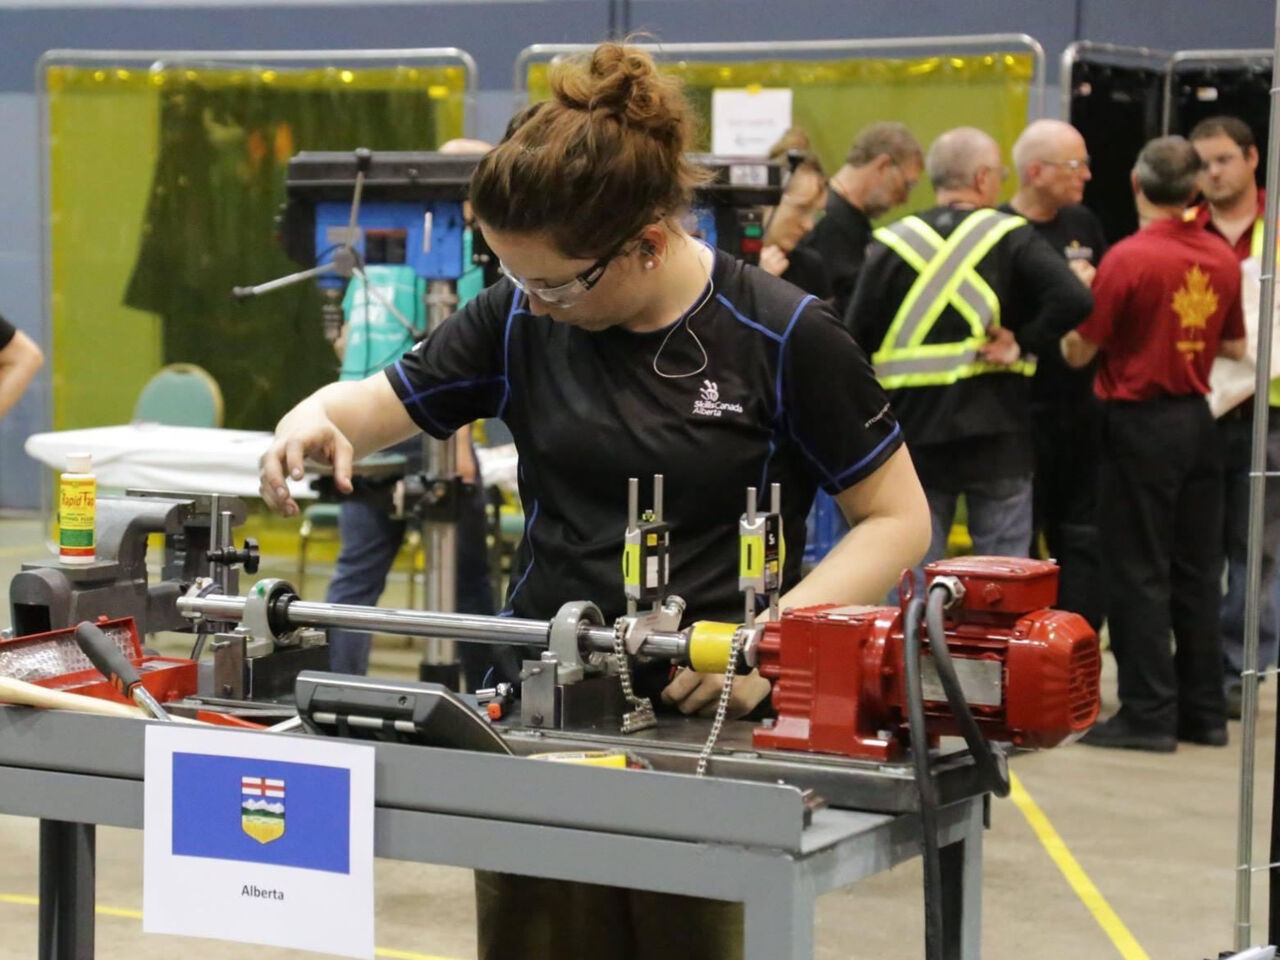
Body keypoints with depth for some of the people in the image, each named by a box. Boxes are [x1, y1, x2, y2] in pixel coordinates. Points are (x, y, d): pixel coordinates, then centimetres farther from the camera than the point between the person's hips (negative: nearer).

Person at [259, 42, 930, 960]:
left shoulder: (784, 337, -11)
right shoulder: (520, 317, 0)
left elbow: (897, 519, -6)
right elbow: (381, 401, 10)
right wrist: (318, 417, -15)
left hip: (708, 715, -3)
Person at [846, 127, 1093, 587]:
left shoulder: (891, 245, 1)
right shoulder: (1011, 238, -4)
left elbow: (857, 342, -1)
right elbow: (1073, 300, -18)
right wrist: (1022, 341, -7)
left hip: (915, 438, 2)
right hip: (997, 439, -2)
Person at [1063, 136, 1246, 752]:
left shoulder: (1129, 258, -16)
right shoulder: (1222, 260, 1)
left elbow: (1079, 351, -11)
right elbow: (1235, 346, 12)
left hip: (1141, 423, -6)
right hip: (1199, 422, 6)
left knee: (1139, 574, 1)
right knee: (1198, 572, 12)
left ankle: (1148, 714, 2)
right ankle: (1204, 711, 17)